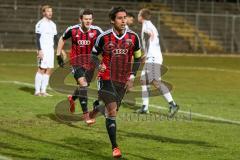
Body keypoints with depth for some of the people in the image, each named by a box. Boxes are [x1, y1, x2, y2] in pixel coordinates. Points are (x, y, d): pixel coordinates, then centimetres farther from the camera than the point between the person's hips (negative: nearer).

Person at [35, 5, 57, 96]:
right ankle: (37, 91, -4)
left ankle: (43, 90, 9)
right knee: (41, 69, -8)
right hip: (43, 50, -7)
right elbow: (37, 38, -12)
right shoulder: (40, 24, -7)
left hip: (51, 50, 7)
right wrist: (39, 50, -20)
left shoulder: (53, 24, 16)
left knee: (49, 70, 4)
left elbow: (55, 38, 20)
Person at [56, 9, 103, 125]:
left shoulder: (96, 31, -11)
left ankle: (72, 98, 52)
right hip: (76, 62, -3)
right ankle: (86, 114, -20)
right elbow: (62, 39, 8)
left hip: (90, 63, 3)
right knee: (83, 84, -21)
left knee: (84, 86, 16)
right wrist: (58, 55, 7)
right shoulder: (72, 30, -10)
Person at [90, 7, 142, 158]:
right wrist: (99, 65, -14)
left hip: (123, 81, 3)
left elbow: (137, 58, 10)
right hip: (107, 78, -3)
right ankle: (115, 147, -10)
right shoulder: (104, 37, -8)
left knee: (112, 111, 10)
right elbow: (94, 54, 6)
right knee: (112, 111, -13)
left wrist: (132, 76, 1)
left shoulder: (133, 37, -2)